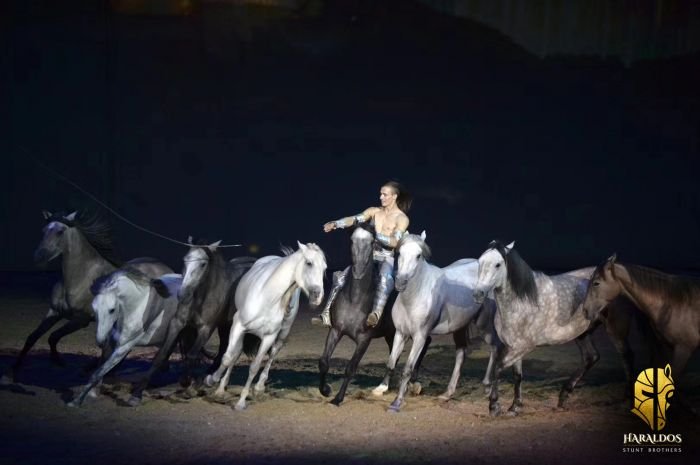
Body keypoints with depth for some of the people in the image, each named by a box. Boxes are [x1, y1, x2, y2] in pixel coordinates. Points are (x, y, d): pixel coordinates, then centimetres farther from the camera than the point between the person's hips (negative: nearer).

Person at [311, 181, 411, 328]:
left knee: (385, 278, -40)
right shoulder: (374, 211, 11)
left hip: (388, 258, -5)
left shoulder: (402, 218, -2)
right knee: (341, 276, -13)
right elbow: (355, 219, -5)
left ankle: (376, 313, -60)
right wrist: (335, 224, -23)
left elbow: (395, 242, -15)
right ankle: (326, 314, -14)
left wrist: (376, 235, -28)